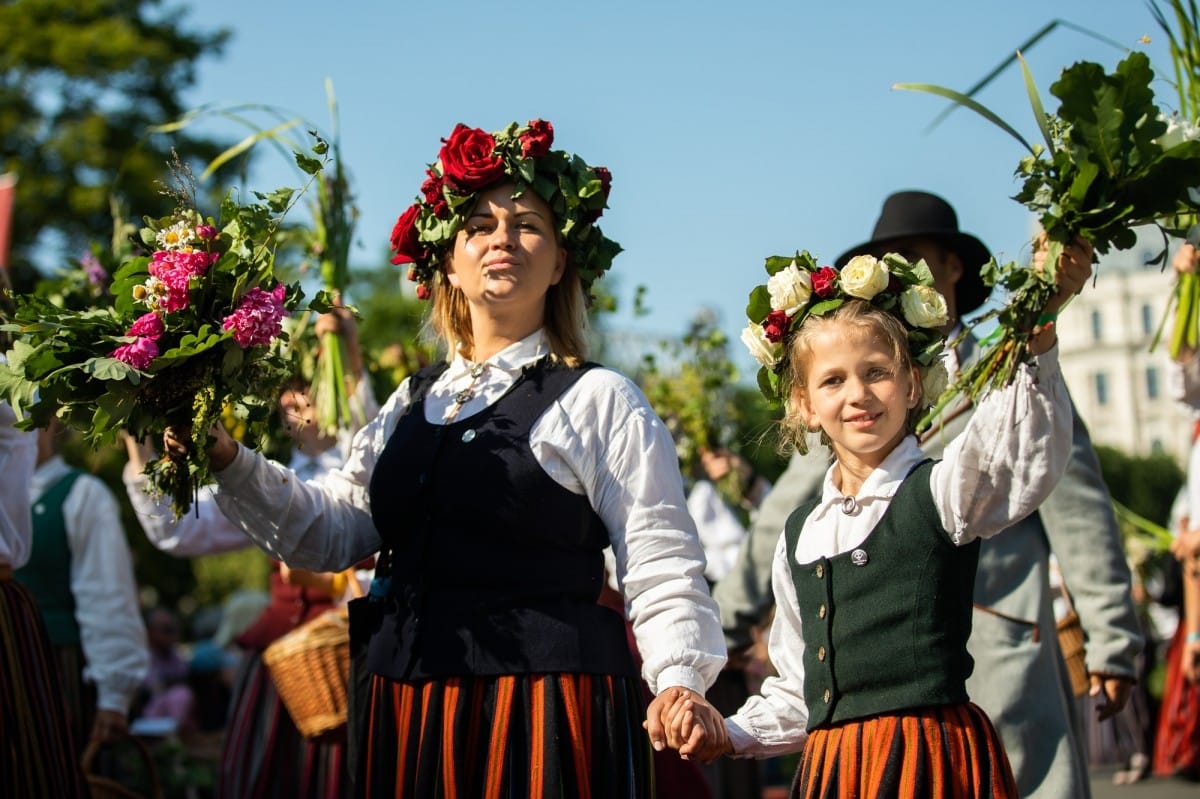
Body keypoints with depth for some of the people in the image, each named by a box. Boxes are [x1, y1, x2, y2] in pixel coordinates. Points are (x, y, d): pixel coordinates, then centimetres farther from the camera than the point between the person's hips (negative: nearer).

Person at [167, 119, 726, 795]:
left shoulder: (599, 400, -2)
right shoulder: (412, 405, 16)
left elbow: (662, 569, -7)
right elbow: (333, 528, 13)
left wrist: (680, 682, -23)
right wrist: (230, 462, 1)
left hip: (546, 709, -5)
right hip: (408, 710, 5)